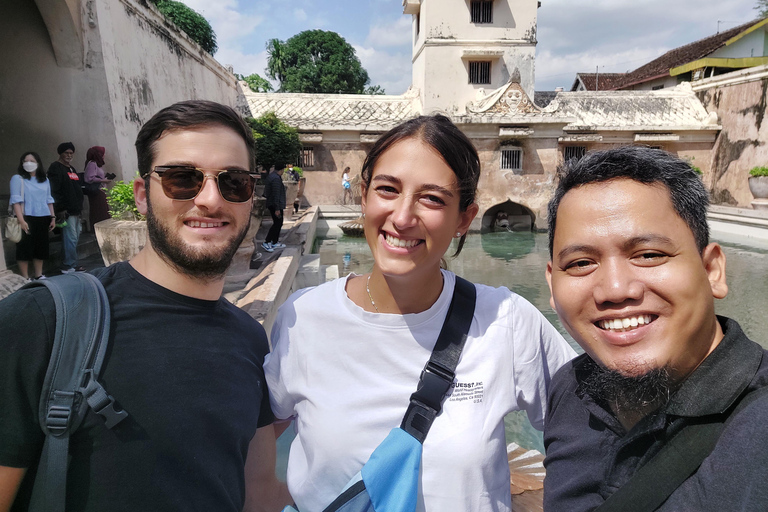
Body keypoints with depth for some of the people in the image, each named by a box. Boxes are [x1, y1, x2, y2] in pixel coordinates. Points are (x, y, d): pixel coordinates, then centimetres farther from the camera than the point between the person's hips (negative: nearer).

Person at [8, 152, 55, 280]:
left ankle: (39, 275, 18)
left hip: (43, 218, 5)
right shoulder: (18, 178, -3)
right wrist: (21, 220, -19)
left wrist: (53, 217, 11)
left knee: (41, 247, 9)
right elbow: (16, 200, -10)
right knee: (25, 248, -2)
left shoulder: (45, 180, 14)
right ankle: (25, 278, 3)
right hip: (27, 218, -5)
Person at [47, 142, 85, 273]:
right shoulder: (56, 168, -6)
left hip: (75, 210, 9)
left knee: (75, 237, 10)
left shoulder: (71, 169, 21)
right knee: (70, 238, -10)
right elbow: (54, 190, -15)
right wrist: (59, 208, -20)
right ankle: (69, 266, -4)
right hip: (66, 211, -9)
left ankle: (71, 264, 17)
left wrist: (79, 207, 20)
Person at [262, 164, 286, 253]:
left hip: (272, 204, 11)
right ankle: (266, 243, -8)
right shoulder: (276, 179, -21)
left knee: (279, 223, 15)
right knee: (277, 223, -8)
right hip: (275, 205, -11)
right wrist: (277, 209, -24)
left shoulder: (271, 175, 10)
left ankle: (275, 243, 20)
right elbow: (276, 194, -24)